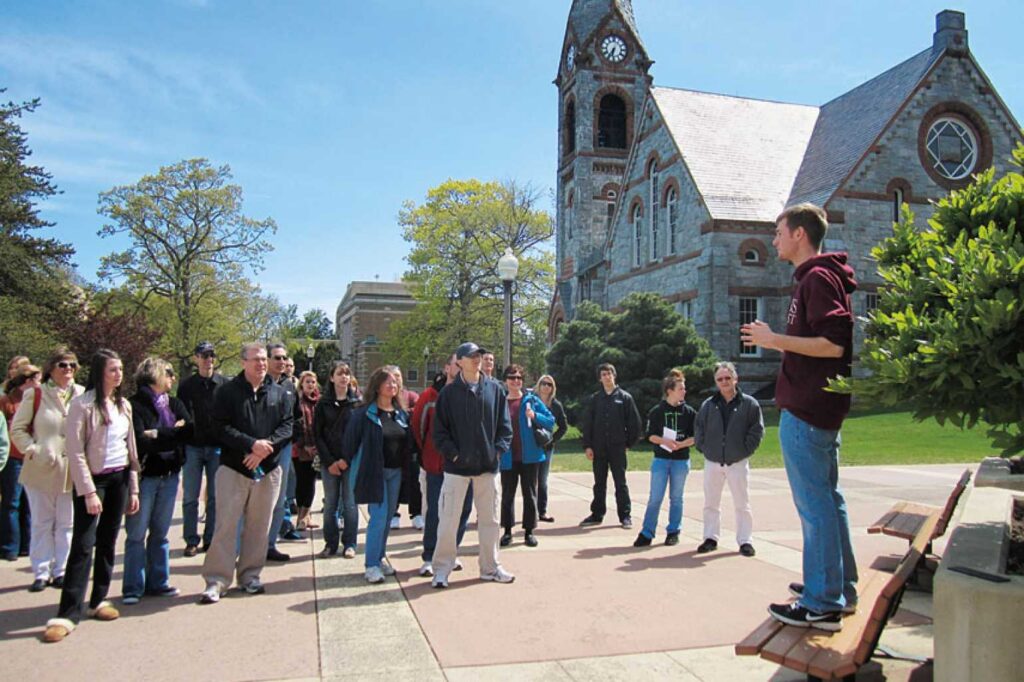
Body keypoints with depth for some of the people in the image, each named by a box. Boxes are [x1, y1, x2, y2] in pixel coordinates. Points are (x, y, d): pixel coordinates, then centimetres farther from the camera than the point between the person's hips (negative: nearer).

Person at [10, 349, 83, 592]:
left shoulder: (83, 395, 4)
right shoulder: (34, 395, 0)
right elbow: (17, 429, 3)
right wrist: (32, 450, -9)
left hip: (72, 470, 1)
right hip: (41, 469, -1)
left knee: (66, 524, 8)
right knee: (42, 523, 7)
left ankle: (62, 571, 18)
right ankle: (41, 572, 16)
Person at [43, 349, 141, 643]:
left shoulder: (124, 405, 8)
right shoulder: (83, 404, -10)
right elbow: (75, 452, -13)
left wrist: (133, 488, 10)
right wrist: (89, 492, -16)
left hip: (119, 479, 6)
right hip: (93, 479, -5)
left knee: (107, 543, 10)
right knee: (83, 545, -9)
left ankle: (98, 600, 21)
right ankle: (67, 614, -6)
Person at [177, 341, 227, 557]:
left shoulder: (225, 384, 2)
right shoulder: (186, 386, 5)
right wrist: (181, 444, -3)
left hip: (218, 447, 0)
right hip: (193, 447, 0)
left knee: (215, 497, 6)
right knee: (190, 497, 3)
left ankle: (211, 539, 16)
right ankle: (192, 541, 13)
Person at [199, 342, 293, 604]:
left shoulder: (281, 394, 6)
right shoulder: (227, 392, -1)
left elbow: (288, 426, 0)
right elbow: (222, 428, -9)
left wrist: (265, 447, -15)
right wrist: (252, 444, -20)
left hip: (268, 469, 3)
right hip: (233, 467, -3)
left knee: (259, 526, 10)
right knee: (226, 525, -2)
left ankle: (250, 576, 22)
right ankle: (216, 580, 5)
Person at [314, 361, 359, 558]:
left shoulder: (357, 402, 1)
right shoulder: (323, 404, 5)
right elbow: (317, 434, 3)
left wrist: (347, 459, -10)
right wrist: (329, 461, -6)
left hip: (351, 461, -1)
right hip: (329, 462, 1)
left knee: (350, 504, 2)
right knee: (330, 504, 6)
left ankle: (349, 544, 11)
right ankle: (330, 543, 16)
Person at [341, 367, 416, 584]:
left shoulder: (401, 414, 8)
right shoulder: (364, 413, -9)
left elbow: (409, 442, 14)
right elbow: (351, 440, -5)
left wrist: (407, 466, 5)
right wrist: (351, 464, -1)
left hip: (395, 472, 6)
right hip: (374, 472, -6)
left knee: (388, 517, 11)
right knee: (378, 517, -8)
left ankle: (379, 558, 24)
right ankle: (371, 565, 0)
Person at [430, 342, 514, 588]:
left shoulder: (494, 389, 4)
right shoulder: (449, 392, -2)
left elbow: (504, 424, 7)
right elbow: (440, 429, -2)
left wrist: (499, 449, -4)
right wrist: (452, 452, -11)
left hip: (488, 465, 3)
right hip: (457, 465, -3)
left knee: (489, 518, 12)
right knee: (448, 519, 0)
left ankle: (490, 567, 26)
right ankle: (442, 568, 14)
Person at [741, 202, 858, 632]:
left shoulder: (817, 278, -13)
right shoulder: (817, 277, 19)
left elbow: (833, 343, -23)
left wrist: (775, 339, -17)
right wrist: (778, 342, 18)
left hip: (805, 410, -11)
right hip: (820, 407, 11)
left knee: (814, 504, -6)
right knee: (826, 499, 16)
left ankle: (822, 605, 0)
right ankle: (840, 588, 27)